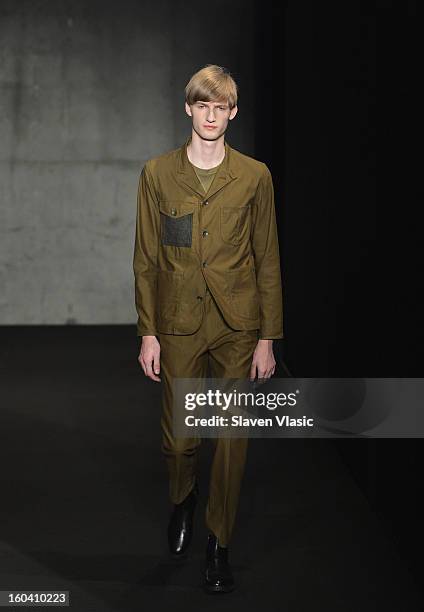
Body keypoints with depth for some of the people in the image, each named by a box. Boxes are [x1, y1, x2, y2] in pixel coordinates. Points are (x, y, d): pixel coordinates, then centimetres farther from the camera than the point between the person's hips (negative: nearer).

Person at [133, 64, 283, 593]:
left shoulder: (254, 176, 1)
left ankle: (219, 544, 21)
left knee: (232, 439, 4)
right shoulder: (157, 174, 2)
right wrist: (148, 332, 0)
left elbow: (268, 260, 2)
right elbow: (146, 258, 4)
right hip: (179, 325, 1)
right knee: (178, 439, 7)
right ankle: (182, 497, 41)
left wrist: (268, 337, -1)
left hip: (237, 326, 0)